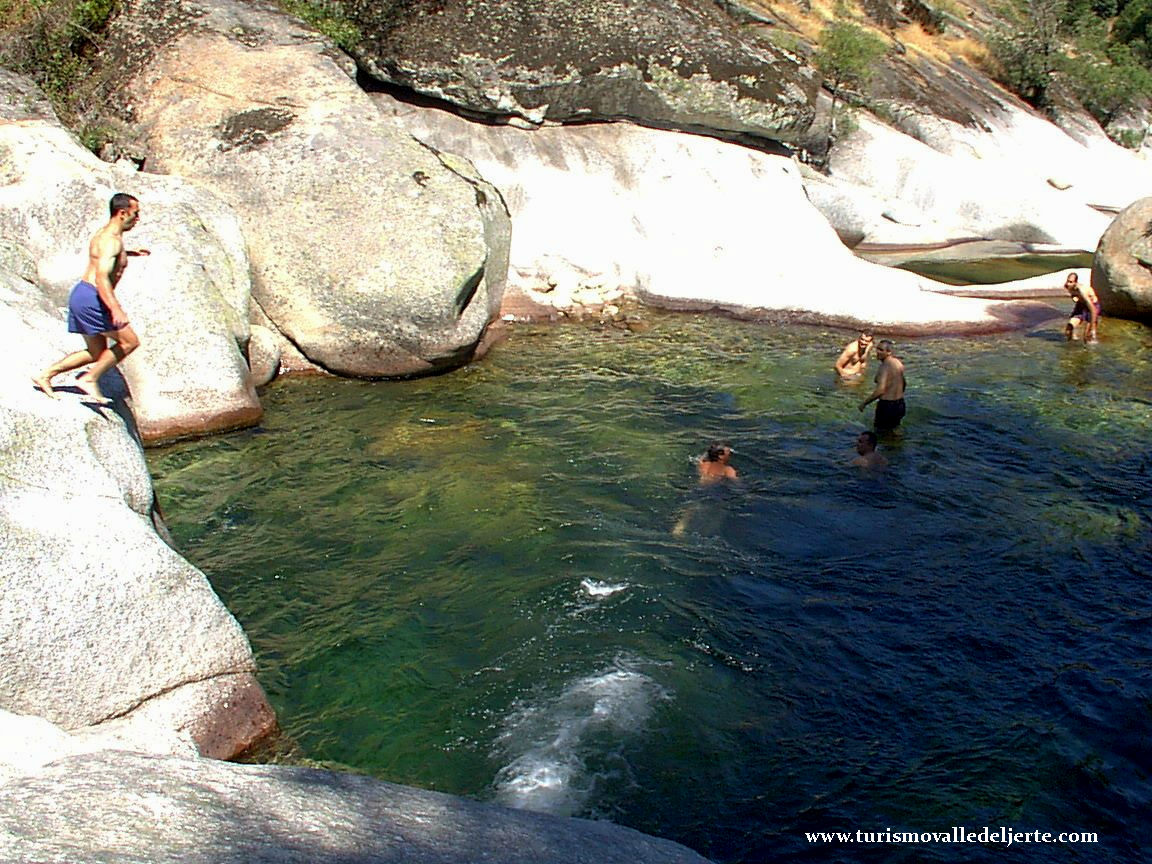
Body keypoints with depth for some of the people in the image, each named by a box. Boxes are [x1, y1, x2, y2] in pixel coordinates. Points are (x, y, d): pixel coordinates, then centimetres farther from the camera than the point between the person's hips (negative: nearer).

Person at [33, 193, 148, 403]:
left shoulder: (104, 234, 15)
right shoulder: (111, 241, -16)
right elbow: (102, 277, -28)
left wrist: (128, 253, 43)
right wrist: (116, 309, -38)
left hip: (81, 294, 10)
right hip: (91, 299, -10)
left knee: (97, 353, 16)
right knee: (130, 341, -5)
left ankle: (46, 374, 15)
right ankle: (90, 379, -4)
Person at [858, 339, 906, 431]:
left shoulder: (885, 366, -20)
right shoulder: (898, 362, 8)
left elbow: (880, 390, -27)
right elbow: (903, 384, 22)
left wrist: (864, 403, -18)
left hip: (887, 405, -9)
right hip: (900, 404, 9)